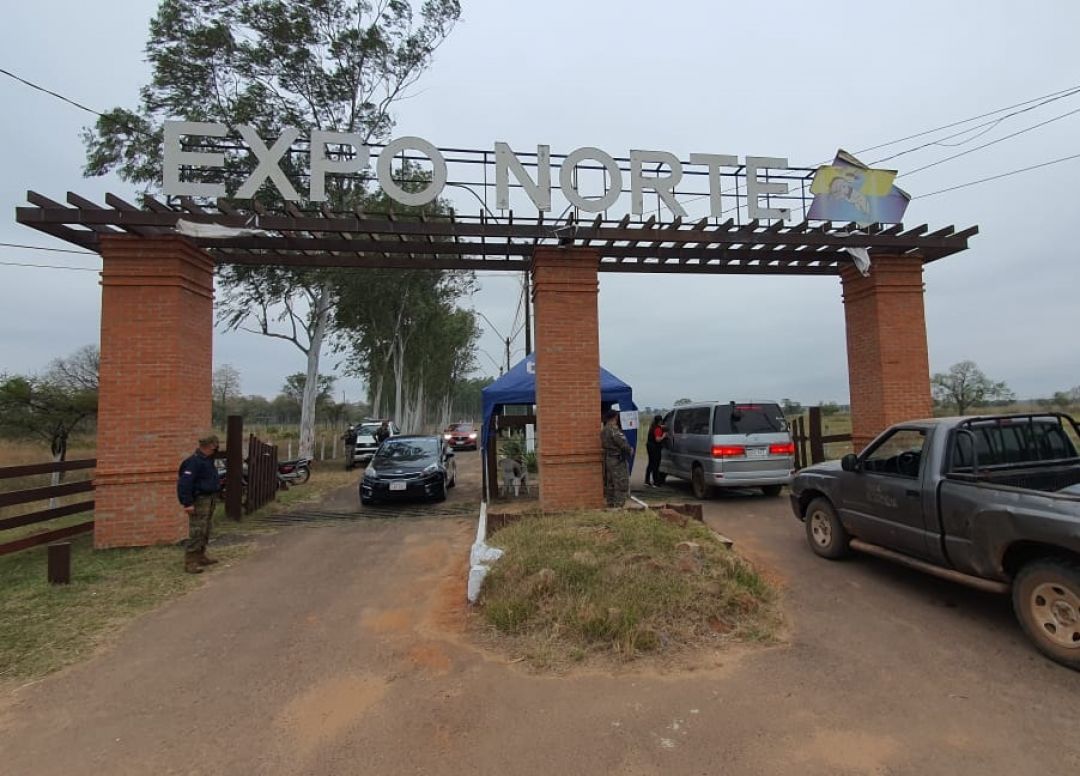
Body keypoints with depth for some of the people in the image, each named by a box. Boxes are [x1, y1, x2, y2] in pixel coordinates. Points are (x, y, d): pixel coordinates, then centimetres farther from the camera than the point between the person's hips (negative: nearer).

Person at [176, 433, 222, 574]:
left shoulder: (207, 460, 14)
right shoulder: (194, 461, -19)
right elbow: (184, 483, -24)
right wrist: (188, 503, -25)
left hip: (209, 500, 10)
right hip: (199, 501, -10)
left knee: (205, 532, 17)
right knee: (196, 532, -9)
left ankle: (200, 557, 27)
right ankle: (190, 562, -4)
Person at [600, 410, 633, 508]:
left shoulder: (604, 430, 10)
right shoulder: (614, 430, -19)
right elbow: (623, 444, -20)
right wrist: (630, 451, -2)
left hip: (608, 458, 9)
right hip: (617, 459, -9)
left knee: (610, 483, 14)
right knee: (621, 483, -4)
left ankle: (610, 503, 20)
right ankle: (618, 504, -4)